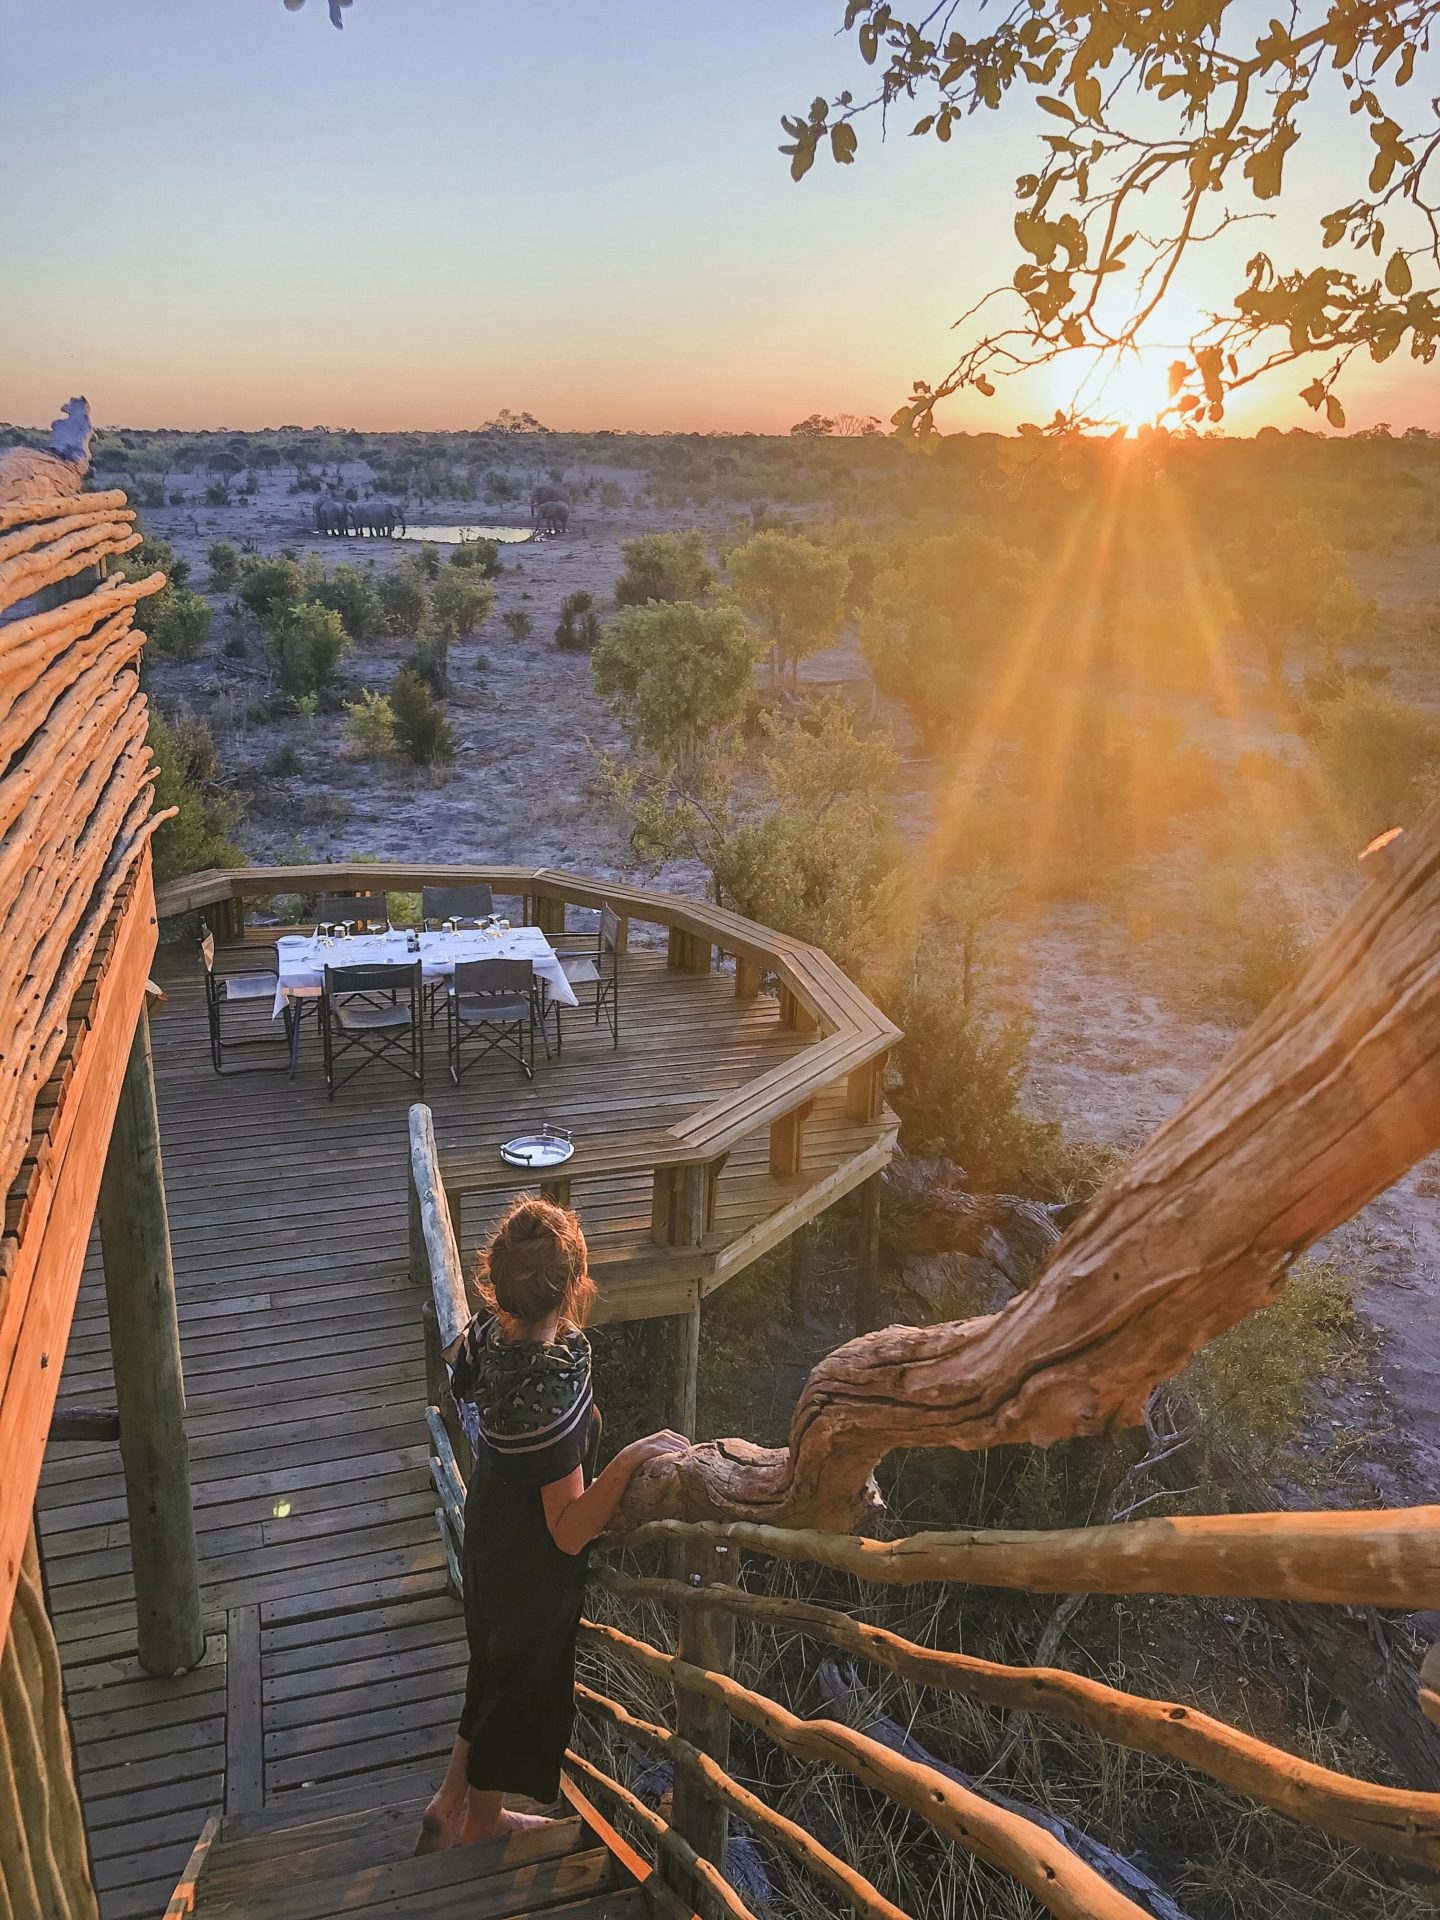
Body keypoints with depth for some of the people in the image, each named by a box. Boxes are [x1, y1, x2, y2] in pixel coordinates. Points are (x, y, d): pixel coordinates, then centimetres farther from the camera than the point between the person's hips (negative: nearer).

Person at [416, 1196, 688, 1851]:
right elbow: (571, 1530, -34)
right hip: (534, 1575, -7)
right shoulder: (549, 1392, -41)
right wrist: (630, 1459, -42)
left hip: (492, 1543, 7)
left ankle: (451, 1803, 49)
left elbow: (458, 1375, 11)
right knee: (523, 1691, 20)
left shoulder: (489, 1331, -17)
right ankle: (482, 1827, 46)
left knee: (496, 1670, 30)